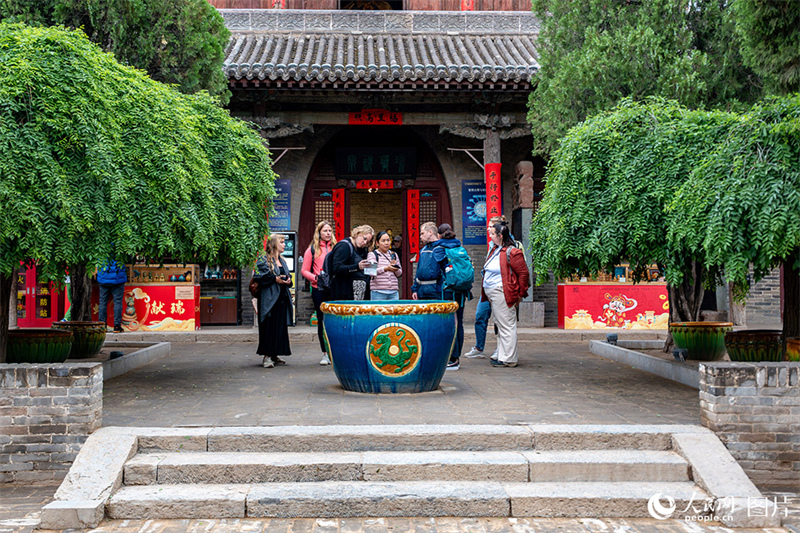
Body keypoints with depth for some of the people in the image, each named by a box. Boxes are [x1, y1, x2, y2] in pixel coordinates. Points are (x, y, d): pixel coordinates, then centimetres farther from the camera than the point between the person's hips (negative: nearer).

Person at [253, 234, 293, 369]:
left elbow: (287, 276, 25)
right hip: (269, 299, -7)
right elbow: (259, 277, -12)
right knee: (269, 327, -8)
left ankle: (274, 355, 15)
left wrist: (288, 281, 3)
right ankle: (267, 356, -5)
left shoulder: (282, 261, 19)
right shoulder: (264, 260, -4)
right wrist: (275, 279, -19)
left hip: (282, 298, 7)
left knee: (280, 326, 7)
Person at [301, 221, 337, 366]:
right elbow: (304, 270, 6)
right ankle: (325, 354, 9)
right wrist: (316, 278, -11)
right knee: (322, 321, 3)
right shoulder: (312, 249, 7)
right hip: (319, 290, -1)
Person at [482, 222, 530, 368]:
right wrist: (486, 293, 22)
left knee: (506, 326, -4)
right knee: (500, 324, 15)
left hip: (502, 294, -10)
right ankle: (503, 355, 24)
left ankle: (509, 359, 1)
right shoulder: (495, 249, 14)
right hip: (492, 294, 10)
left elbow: (524, 273, -13)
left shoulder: (512, 252, -14)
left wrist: (520, 294, -10)